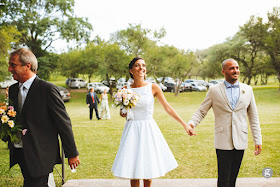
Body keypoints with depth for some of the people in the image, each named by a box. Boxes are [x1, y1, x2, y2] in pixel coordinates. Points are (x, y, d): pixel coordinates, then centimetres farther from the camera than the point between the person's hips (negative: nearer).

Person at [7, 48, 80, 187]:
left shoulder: (48, 89, -12)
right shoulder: (13, 90, 10)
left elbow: (63, 123, -10)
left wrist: (72, 154, -7)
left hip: (40, 156, -6)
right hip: (19, 154, 6)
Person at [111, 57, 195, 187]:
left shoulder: (153, 87, -4)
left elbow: (167, 108, 0)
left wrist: (184, 125, -1)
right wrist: (123, 114, -11)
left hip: (149, 130, -1)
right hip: (132, 130, 1)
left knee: (148, 168, 6)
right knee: (133, 172, 3)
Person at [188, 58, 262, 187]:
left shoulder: (247, 89, 10)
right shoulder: (214, 90, 3)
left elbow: (253, 117, 12)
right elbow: (201, 111, 4)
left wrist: (258, 140, 8)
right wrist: (191, 123, -16)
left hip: (240, 142, 2)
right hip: (223, 141, -2)